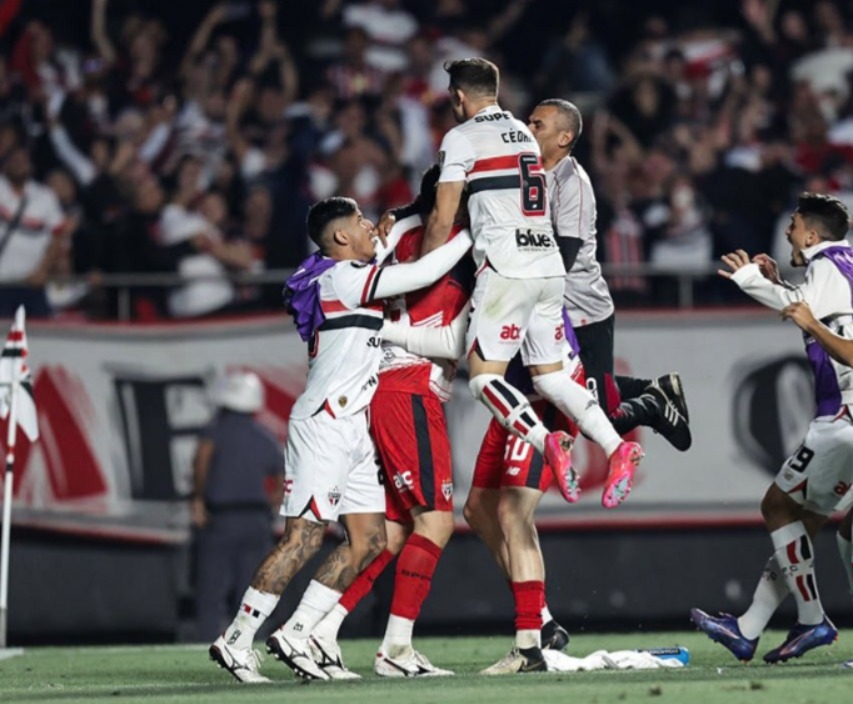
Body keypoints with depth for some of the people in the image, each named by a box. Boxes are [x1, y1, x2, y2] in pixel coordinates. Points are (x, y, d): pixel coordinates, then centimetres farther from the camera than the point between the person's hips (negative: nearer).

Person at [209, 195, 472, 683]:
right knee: (303, 538, -11)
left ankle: (296, 633, 4)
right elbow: (422, 274, -14)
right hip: (324, 423, -10)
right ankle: (236, 641, -8)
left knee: (370, 540, 4)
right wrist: (472, 234, -4)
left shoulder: (349, 278, 18)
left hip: (352, 431, 10)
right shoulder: (342, 277, -11)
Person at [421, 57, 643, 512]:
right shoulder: (524, 133, 22)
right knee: (549, 375, 10)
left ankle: (545, 442, -27)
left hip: (506, 269, -7)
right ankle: (616, 448, -8)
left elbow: (443, 218, -3)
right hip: (549, 267, 7)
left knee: (484, 376, -5)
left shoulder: (462, 138, -1)